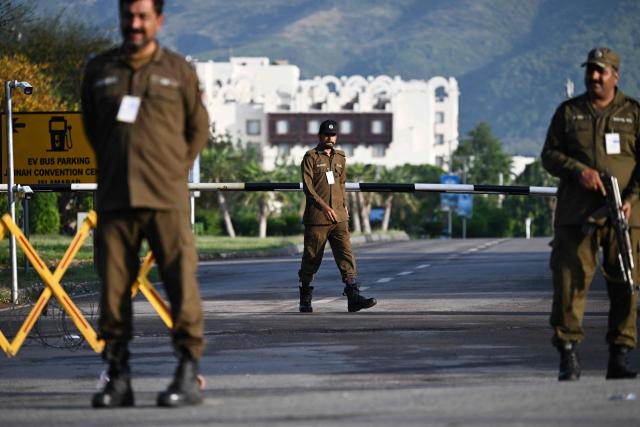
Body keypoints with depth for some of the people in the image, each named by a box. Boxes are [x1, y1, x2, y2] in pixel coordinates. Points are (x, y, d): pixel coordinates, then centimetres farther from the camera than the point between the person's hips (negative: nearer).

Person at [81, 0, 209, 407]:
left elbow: (199, 128, 15)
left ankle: (189, 376, -4)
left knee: (181, 283, -8)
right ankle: (119, 377, 7)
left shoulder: (179, 70, 8)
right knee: (113, 288, 1)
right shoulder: (98, 70, 13)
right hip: (114, 199, 2)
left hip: (167, 199, -2)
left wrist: (175, 170, 7)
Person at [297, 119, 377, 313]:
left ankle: (353, 297, -17)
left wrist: (344, 206, 14)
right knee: (311, 259, 3)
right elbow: (307, 187, -10)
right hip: (316, 217, -4)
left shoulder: (340, 158, 15)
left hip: (339, 217, 4)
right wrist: (324, 207, -19)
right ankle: (305, 300, 16)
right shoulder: (311, 157, -3)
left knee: (346, 255, -9)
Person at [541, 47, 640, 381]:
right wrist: (579, 170, -10)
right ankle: (569, 357, -3)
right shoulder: (568, 111, 11)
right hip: (576, 214, 0)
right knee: (570, 281, -8)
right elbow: (549, 154, 9)